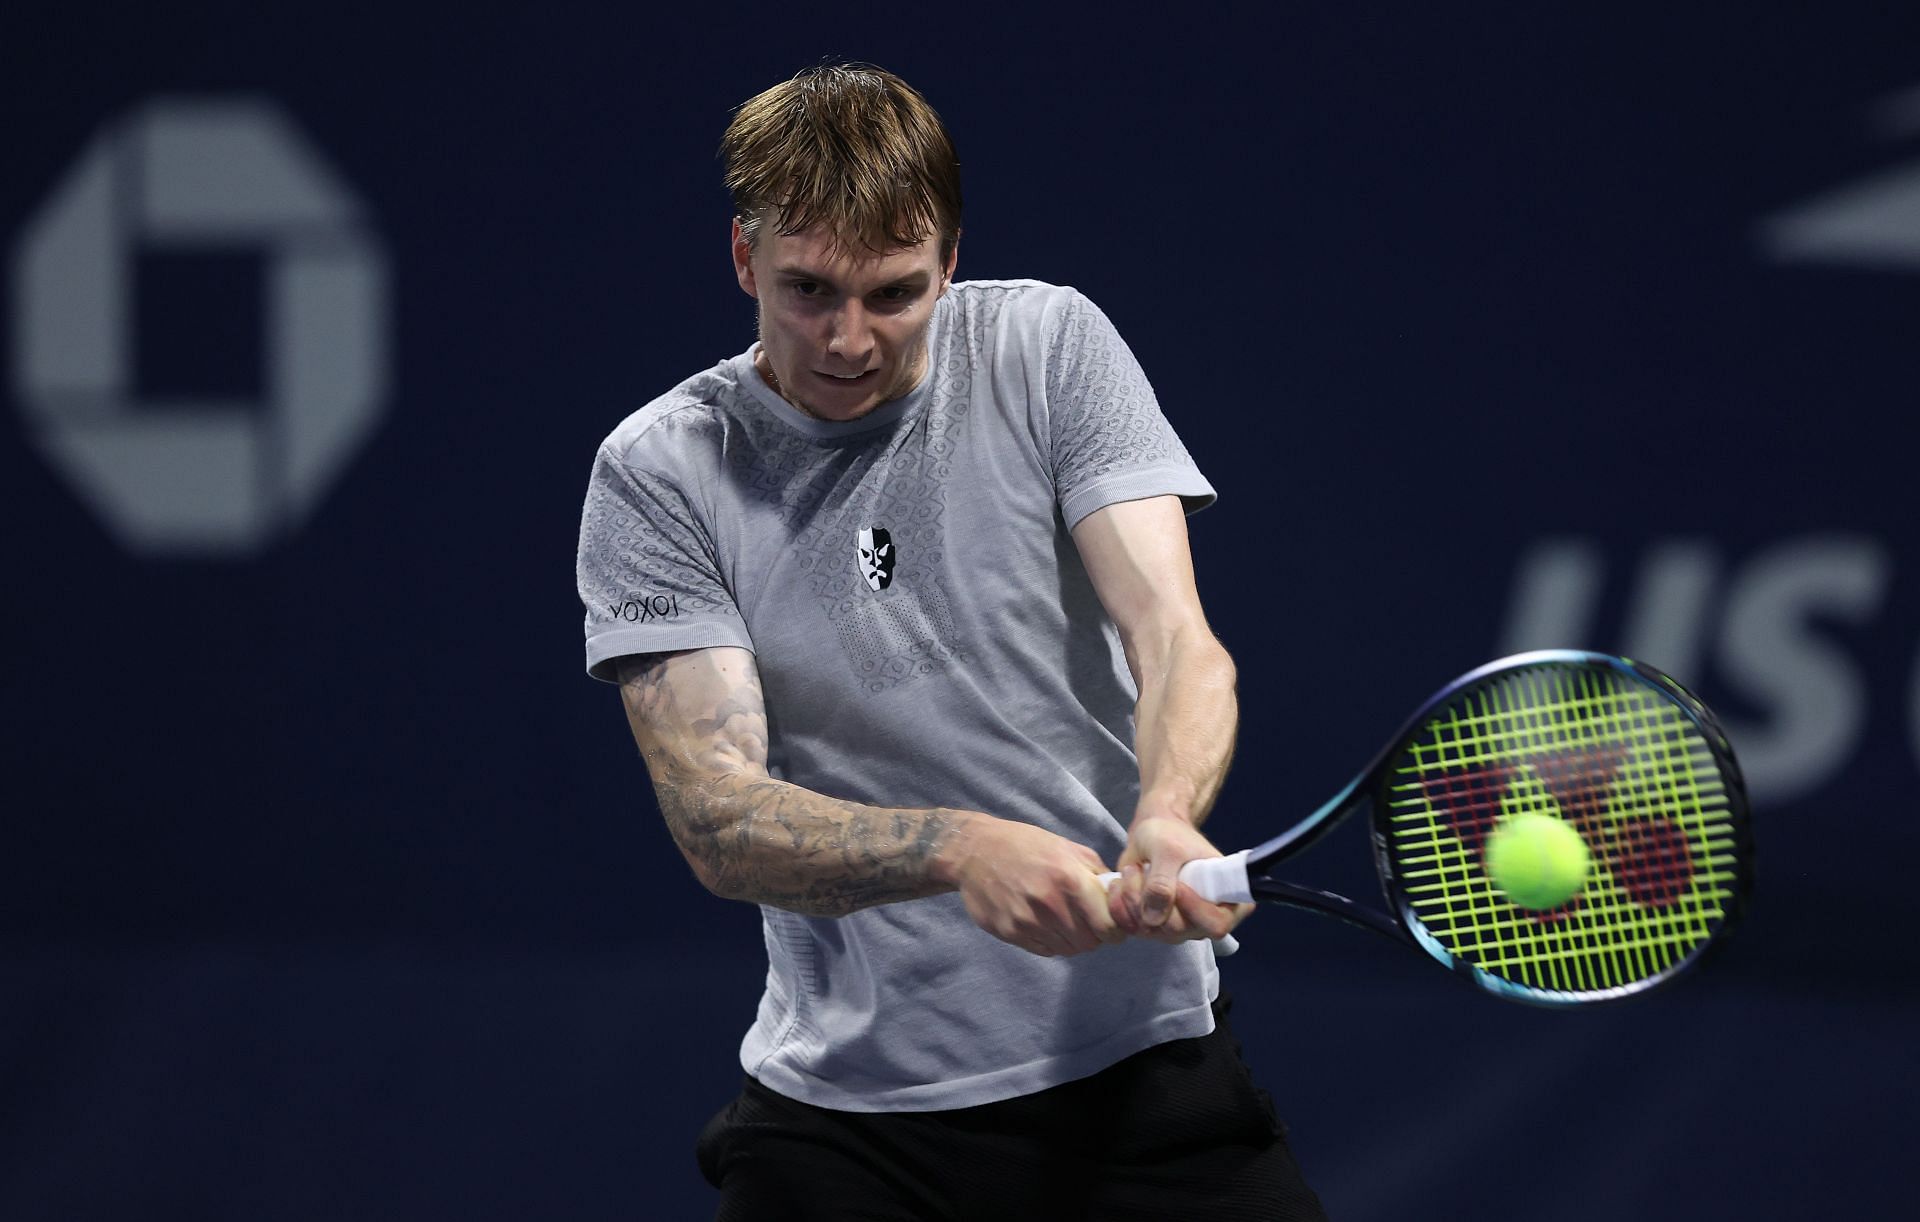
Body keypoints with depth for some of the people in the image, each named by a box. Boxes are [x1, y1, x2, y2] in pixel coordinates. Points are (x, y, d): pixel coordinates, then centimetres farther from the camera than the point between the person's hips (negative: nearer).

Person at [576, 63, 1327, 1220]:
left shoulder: (1051, 346, 0)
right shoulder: (658, 474, -4)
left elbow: (1173, 638, -9)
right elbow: (714, 815, -12)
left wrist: (1166, 820, -32)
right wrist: (958, 850, -31)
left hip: (1144, 1064, 0)